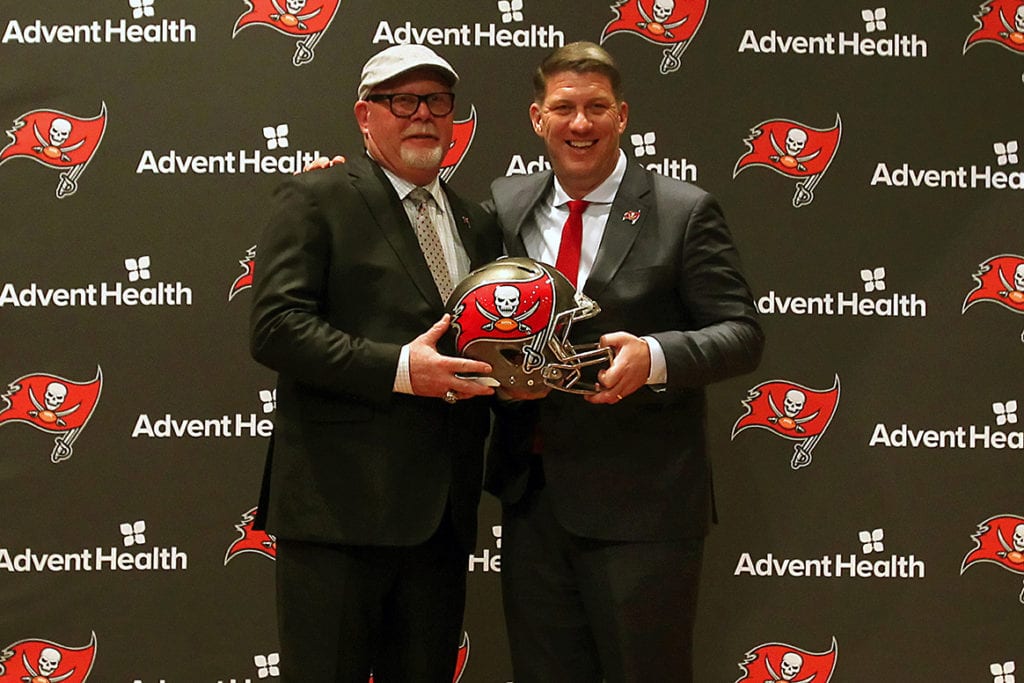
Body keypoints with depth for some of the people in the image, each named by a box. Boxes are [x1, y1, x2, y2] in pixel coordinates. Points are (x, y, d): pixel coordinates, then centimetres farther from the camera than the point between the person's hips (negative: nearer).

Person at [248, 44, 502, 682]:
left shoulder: (477, 224, 18)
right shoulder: (315, 199, -2)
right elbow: (275, 328, -12)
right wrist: (399, 368, -20)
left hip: (444, 511, 6)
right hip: (341, 502, -6)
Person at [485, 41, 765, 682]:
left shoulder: (686, 212, -4)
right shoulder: (506, 204, 9)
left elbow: (742, 333, -7)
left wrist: (655, 357, -23)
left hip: (641, 506, -4)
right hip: (533, 497, 5)